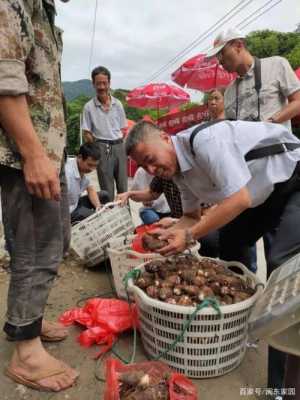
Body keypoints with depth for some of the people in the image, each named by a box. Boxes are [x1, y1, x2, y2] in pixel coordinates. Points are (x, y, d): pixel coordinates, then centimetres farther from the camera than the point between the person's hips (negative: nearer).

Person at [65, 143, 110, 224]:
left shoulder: (83, 169, -4)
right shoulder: (68, 173, -31)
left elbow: (91, 189, 8)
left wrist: (99, 206, -10)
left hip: (75, 204, 9)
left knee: (103, 195, 9)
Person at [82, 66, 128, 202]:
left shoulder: (117, 104, 6)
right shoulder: (89, 107, -2)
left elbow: (123, 129, 11)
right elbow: (87, 133, -1)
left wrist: (124, 147, 0)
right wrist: (97, 149, -9)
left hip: (119, 146, 3)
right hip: (102, 148, -3)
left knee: (123, 186, 9)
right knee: (107, 188, 3)